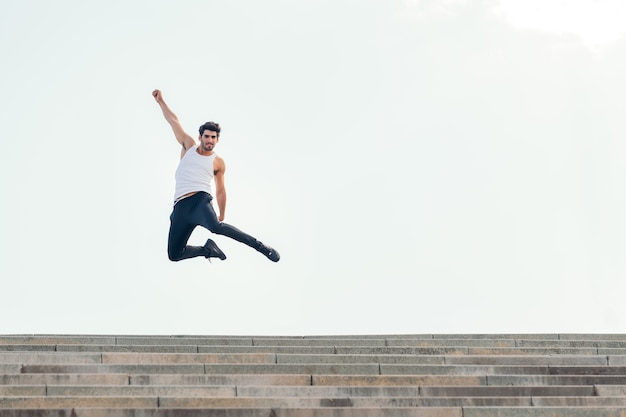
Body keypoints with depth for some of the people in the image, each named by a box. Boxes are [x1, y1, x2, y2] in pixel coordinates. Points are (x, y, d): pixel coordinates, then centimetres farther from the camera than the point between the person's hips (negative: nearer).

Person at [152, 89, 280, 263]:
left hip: (201, 200, -3)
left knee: (215, 226, -39)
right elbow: (174, 121, 17)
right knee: (174, 255, -4)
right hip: (180, 206, 3)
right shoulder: (189, 146, 14)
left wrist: (222, 217, 17)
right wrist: (160, 101, 17)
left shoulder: (218, 162, 9)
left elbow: (220, 190, 16)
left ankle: (261, 246, -31)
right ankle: (207, 249, 20)